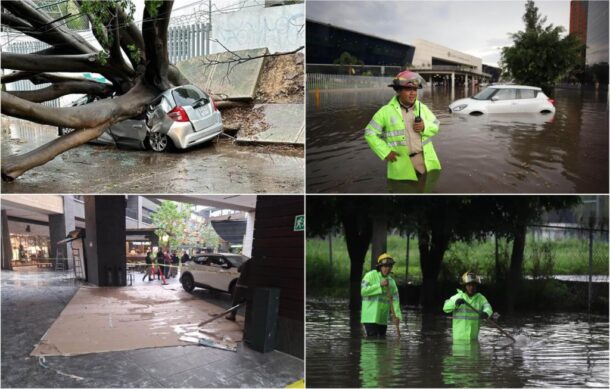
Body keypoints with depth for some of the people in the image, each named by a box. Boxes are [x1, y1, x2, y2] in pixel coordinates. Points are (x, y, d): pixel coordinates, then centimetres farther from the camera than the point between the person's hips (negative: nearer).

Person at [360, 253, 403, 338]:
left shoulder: (391, 281, 9)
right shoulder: (370, 275, -6)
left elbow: (395, 300, 2)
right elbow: (363, 291, -19)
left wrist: (397, 315, -14)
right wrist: (379, 285, -23)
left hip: (383, 319, 6)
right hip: (370, 317, -6)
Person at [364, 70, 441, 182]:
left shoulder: (422, 108, 8)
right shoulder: (386, 111, -4)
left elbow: (435, 126, 13)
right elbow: (370, 133, -1)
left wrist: (425, 127, -11)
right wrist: (385, 152, -10)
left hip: (426, 161, 4)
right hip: (402, 165, -4)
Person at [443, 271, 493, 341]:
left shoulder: (480, 298, -1)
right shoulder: (458, 297, -5)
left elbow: (488, 308, -18)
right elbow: (446, 308, -16)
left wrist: (485, 313, -43)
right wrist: (456, 302, -36)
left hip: (473, 334, 2)